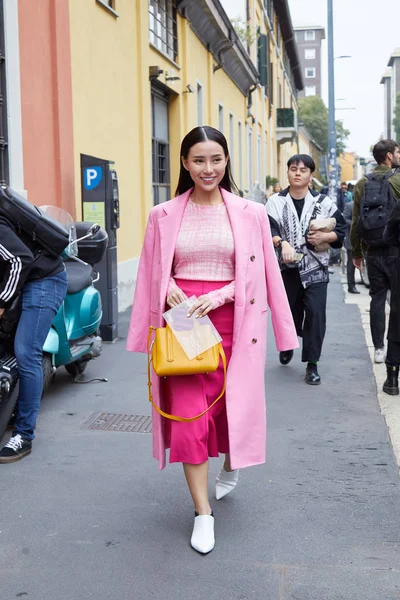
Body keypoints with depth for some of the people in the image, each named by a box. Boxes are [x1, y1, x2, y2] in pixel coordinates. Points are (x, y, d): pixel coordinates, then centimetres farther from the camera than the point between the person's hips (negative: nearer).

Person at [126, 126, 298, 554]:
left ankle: (230, 468, 46)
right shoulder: (163, 216, 4)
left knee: (229, 405, 11)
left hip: (230, 321, 0)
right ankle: (203, 514, 7)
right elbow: (151, 276, 11)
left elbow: (262, 276, 1)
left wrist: (217, 296, -12)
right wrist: (169, 290, -10)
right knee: (187, 412, -5)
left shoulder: (250, 214, 1)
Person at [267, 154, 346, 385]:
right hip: (287, 268, 1)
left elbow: (342, 230, 5)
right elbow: (268, 229, -15)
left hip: (315, 268, -1)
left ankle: (312, 364, 1)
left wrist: (325, 237, -14)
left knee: (316, 313, -8)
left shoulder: (324, 203, 1)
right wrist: (283, 243, -33)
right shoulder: (276, 202, 0)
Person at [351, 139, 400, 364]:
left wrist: (357, 252, 12)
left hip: (372, 250, 4)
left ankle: (379, 348, 10)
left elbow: (356, 221, 5)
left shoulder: (362, 184, 4)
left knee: (377, 297, 9)